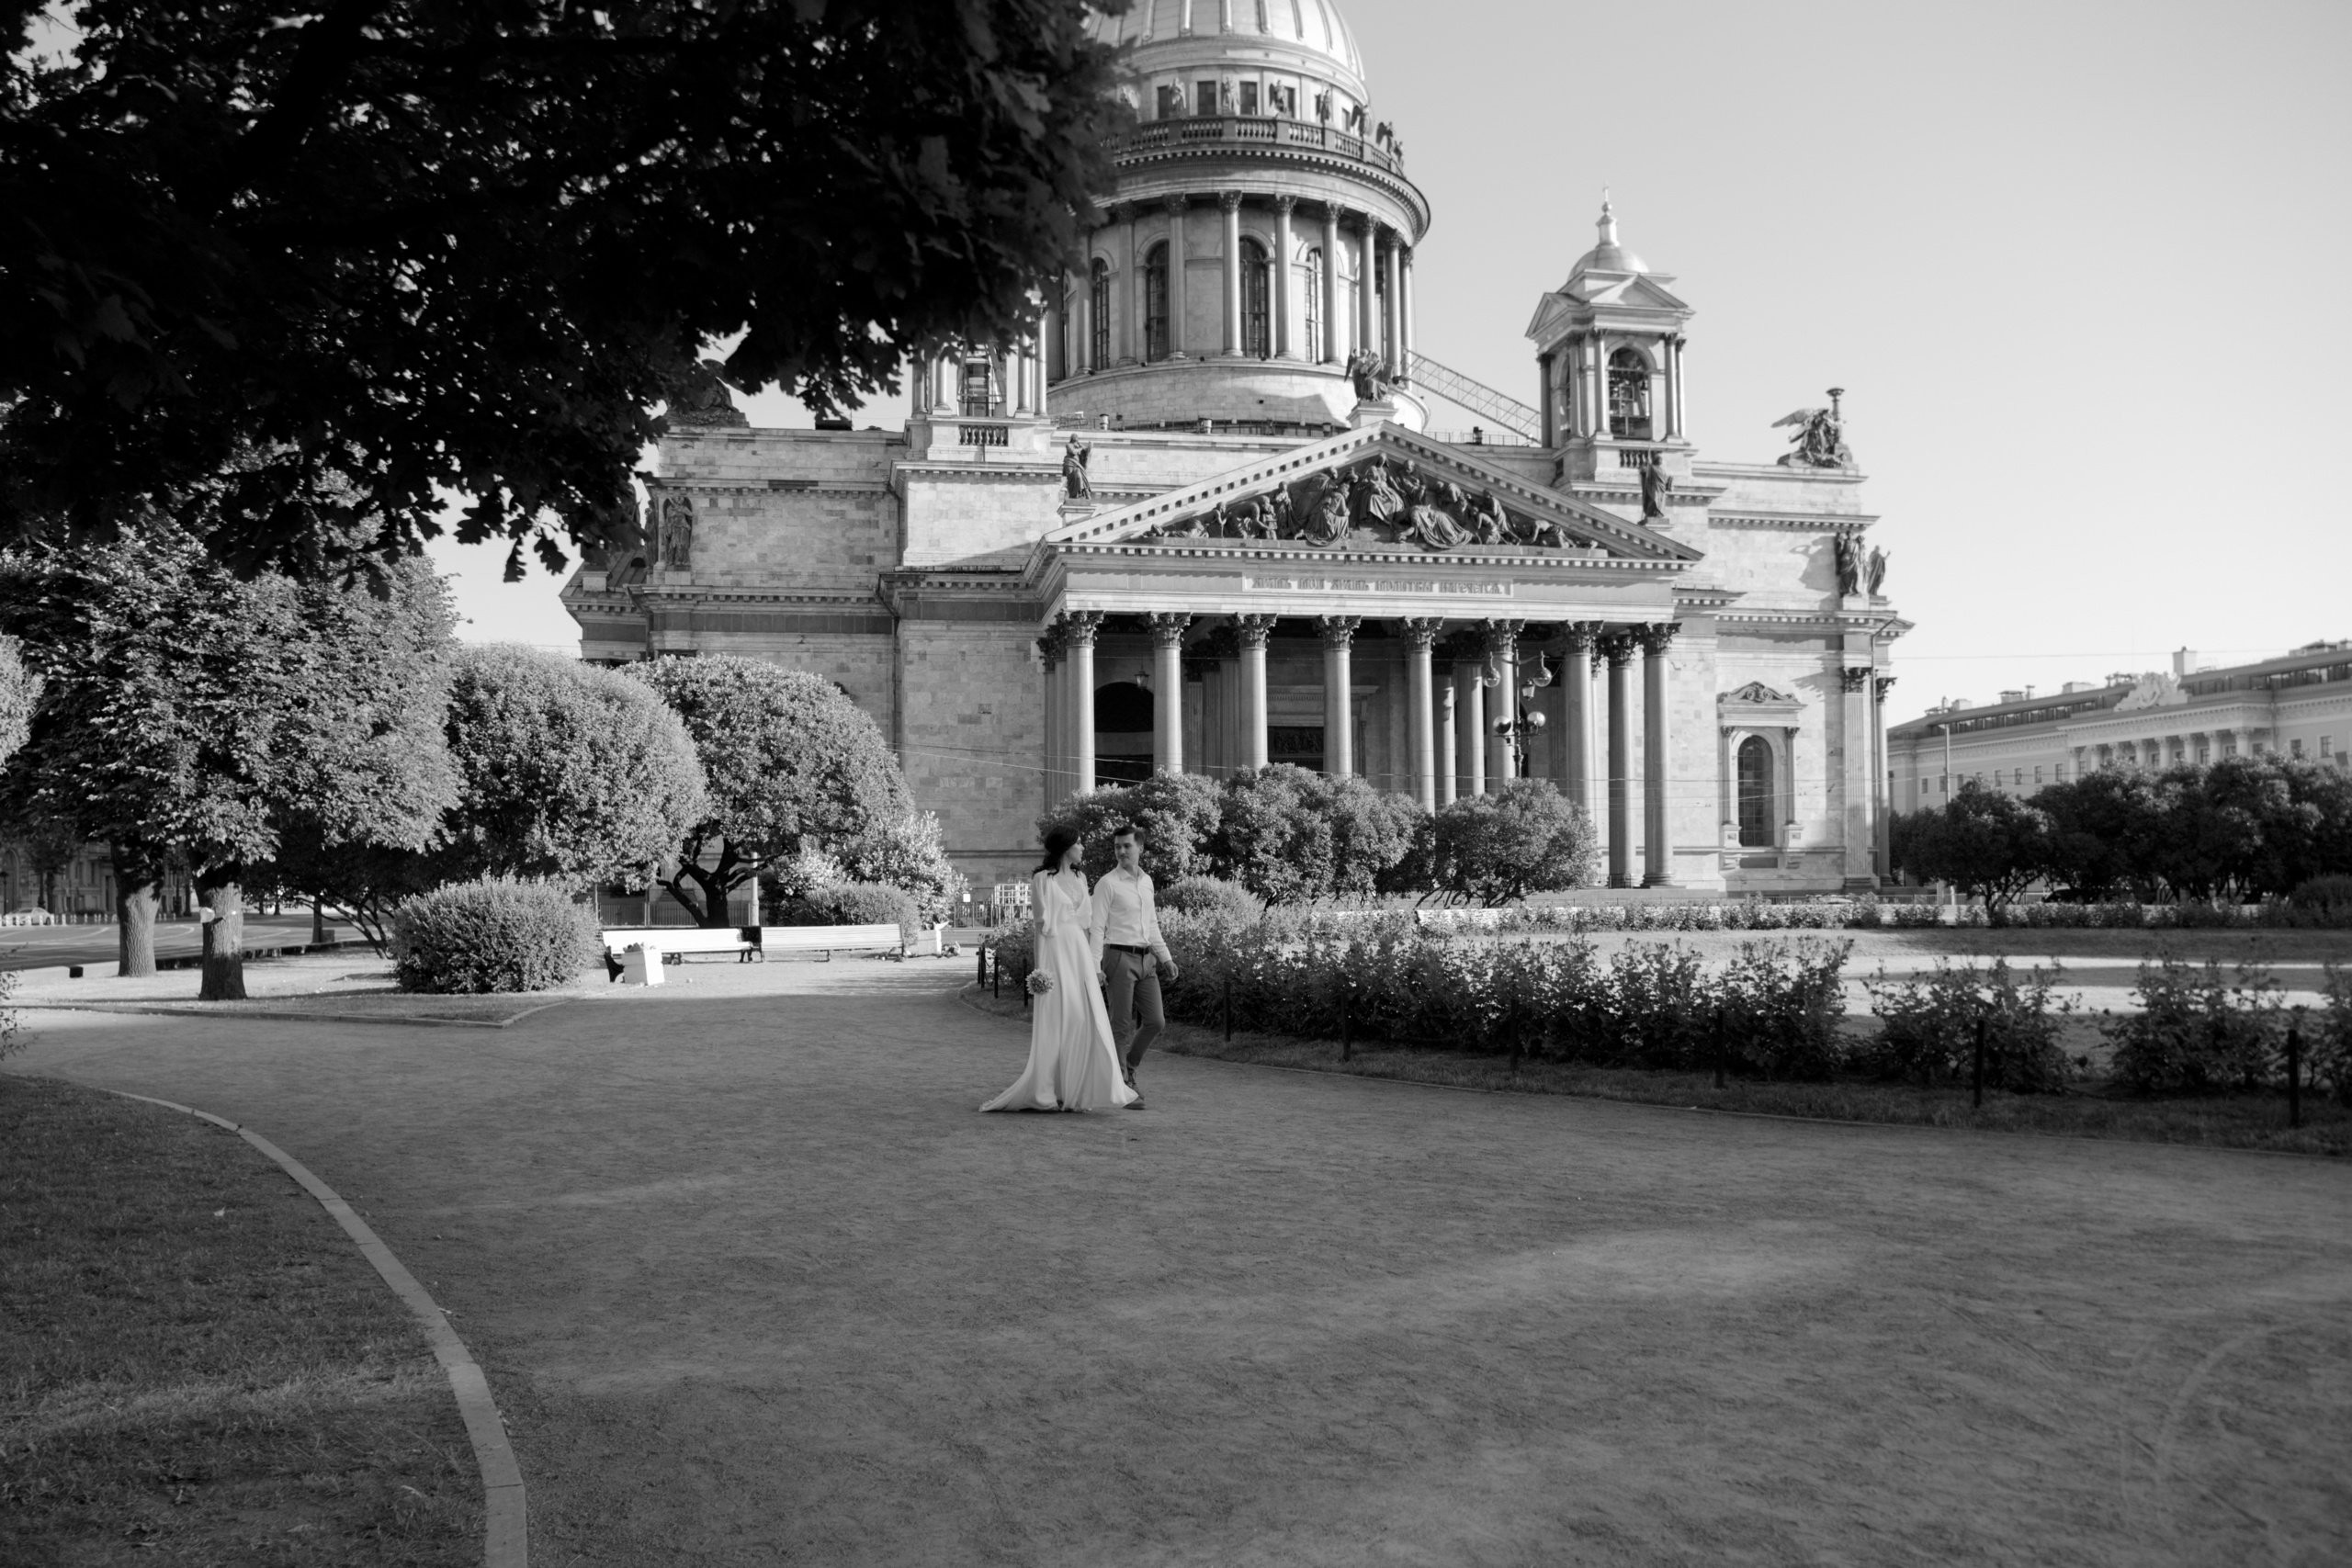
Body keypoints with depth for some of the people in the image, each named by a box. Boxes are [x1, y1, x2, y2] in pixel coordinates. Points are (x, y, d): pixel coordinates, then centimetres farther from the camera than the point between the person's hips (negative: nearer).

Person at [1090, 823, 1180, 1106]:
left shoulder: (1146, 881, 14)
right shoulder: (1107, 884, -6)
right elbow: (1097, 928, -8)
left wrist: (1166, 958, 14)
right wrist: (1094, 967, -16)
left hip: (1146, 960, 6)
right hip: (1119, 958, -6)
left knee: (1156, 1023, 2)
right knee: (1122, 1026, -4)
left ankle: (1128, 1067, 23)